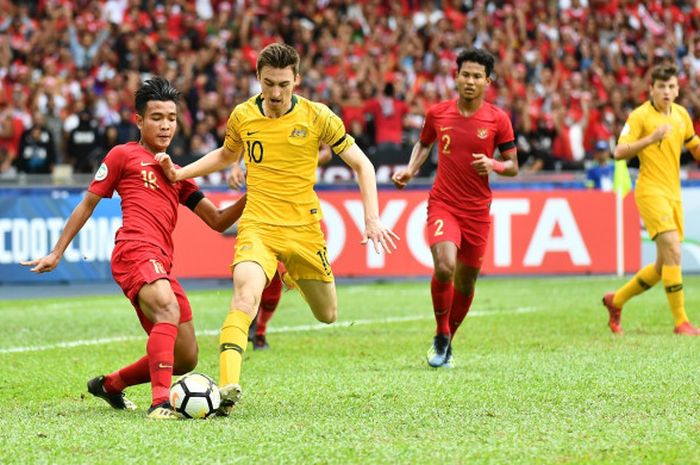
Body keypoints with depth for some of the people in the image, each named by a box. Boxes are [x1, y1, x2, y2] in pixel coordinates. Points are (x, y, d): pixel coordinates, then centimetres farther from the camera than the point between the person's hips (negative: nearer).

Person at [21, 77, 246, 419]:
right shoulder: (123, 155, 10)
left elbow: (217, 221, 23)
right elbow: (87, 205, 13)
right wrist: (57, 253, 12)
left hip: (161, 265, 7)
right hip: (135, 252, -7)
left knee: (185, 359, 7)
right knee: (168, 310, -36)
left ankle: (110, 384, 28)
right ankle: (160, 402, -45)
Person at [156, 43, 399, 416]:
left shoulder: (318, 117, -6)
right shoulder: (242, 116, 0)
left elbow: (361, 164, 2)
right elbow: (227, 155, 23)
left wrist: (372, 218, -9)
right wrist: (180, 173, 10)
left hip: (304, 228, 1)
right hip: (258, 226, -1)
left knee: (326, 316, 14)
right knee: (246, 293, -29)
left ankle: (293, 275, 48)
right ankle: (227, 388, -39)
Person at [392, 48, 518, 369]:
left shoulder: (498, 120, -3)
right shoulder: (438, 113, 1)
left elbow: (513, 166, 3)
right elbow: (424, 143, 21)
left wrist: (493, 165, -18)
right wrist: (410, 170, 4)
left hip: (478, 210, 1)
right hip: (442, 204, -1)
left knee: (466, 282, 9)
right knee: (444, 267, -24)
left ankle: (448, 341, 33)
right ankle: (441, 337, -3)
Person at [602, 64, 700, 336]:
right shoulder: (640, 116, -8)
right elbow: (619, 152, -15)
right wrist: (651, 138, -25)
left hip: (673, 193, 7)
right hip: (651, 191, -7)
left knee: (664, 267, 10)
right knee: (673, 252, -20)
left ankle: (616, 300, 29)